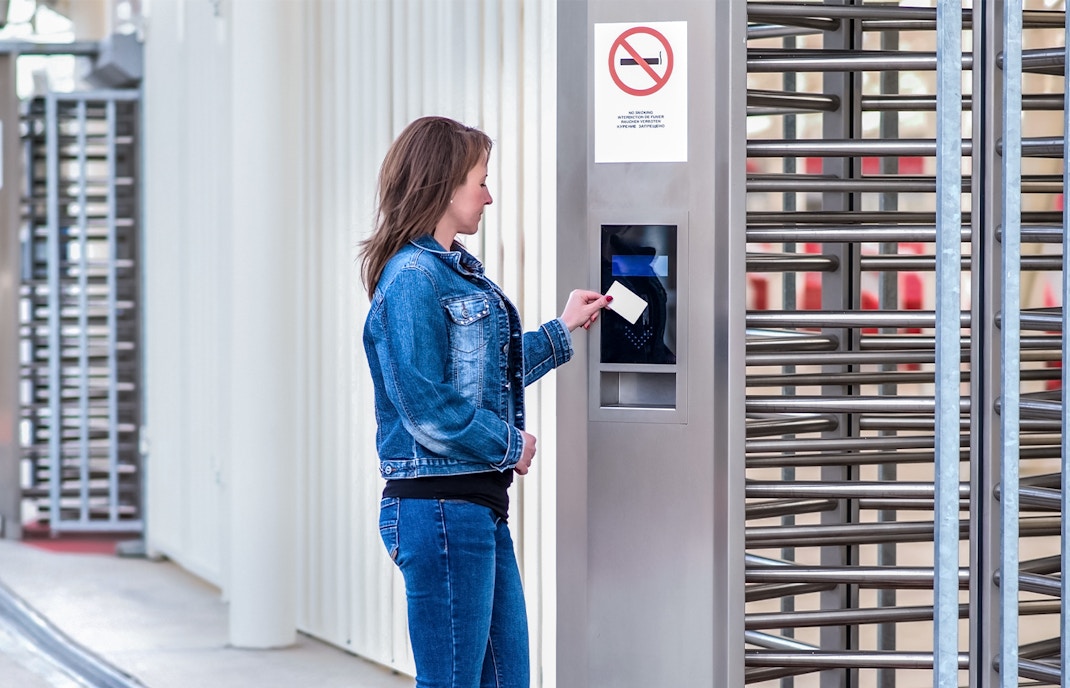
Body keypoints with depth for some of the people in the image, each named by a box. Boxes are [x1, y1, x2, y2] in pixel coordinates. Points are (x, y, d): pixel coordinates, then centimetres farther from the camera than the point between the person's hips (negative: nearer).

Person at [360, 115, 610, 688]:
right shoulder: (413, 277, -15)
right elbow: (427, 405, -21)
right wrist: (509, 446, -10)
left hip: (479, 506, 10)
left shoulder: (456, 271, 15)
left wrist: (562, 329, 29)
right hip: (439, 506, -10)